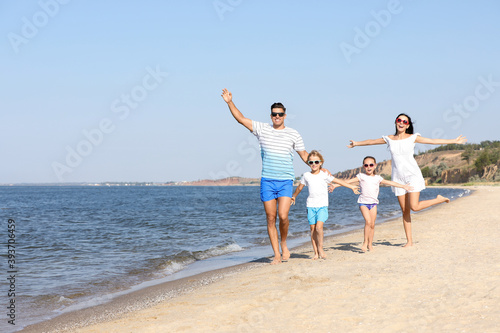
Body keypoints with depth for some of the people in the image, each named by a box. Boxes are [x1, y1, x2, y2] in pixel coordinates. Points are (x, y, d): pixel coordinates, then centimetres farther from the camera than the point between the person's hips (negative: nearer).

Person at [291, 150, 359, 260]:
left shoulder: (324, 175, 0)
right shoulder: (306, 175, 7)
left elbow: (338, 181, 4)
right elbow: (300, 187, 23)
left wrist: (351, 187, 2)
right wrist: (294, 196, 35)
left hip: (322, 206, -2)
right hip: (310, 205, 2)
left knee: (319, 227, -19)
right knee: (312, 228, -1)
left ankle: (320, 248, -1)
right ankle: (316, 253, 6)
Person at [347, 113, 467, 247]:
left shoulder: (413, 138, 0)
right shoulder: (389, 139, 7)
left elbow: (433, 141, 1)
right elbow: (371, 142, 22)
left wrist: (454, 141, 1)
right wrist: (356, 143, 35)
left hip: (412, 175, -3)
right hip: (398, 177, 3)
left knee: (414, 207, -17)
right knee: (405, 210, 3)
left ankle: (439, 199, 8)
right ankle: (409, 240, 9)